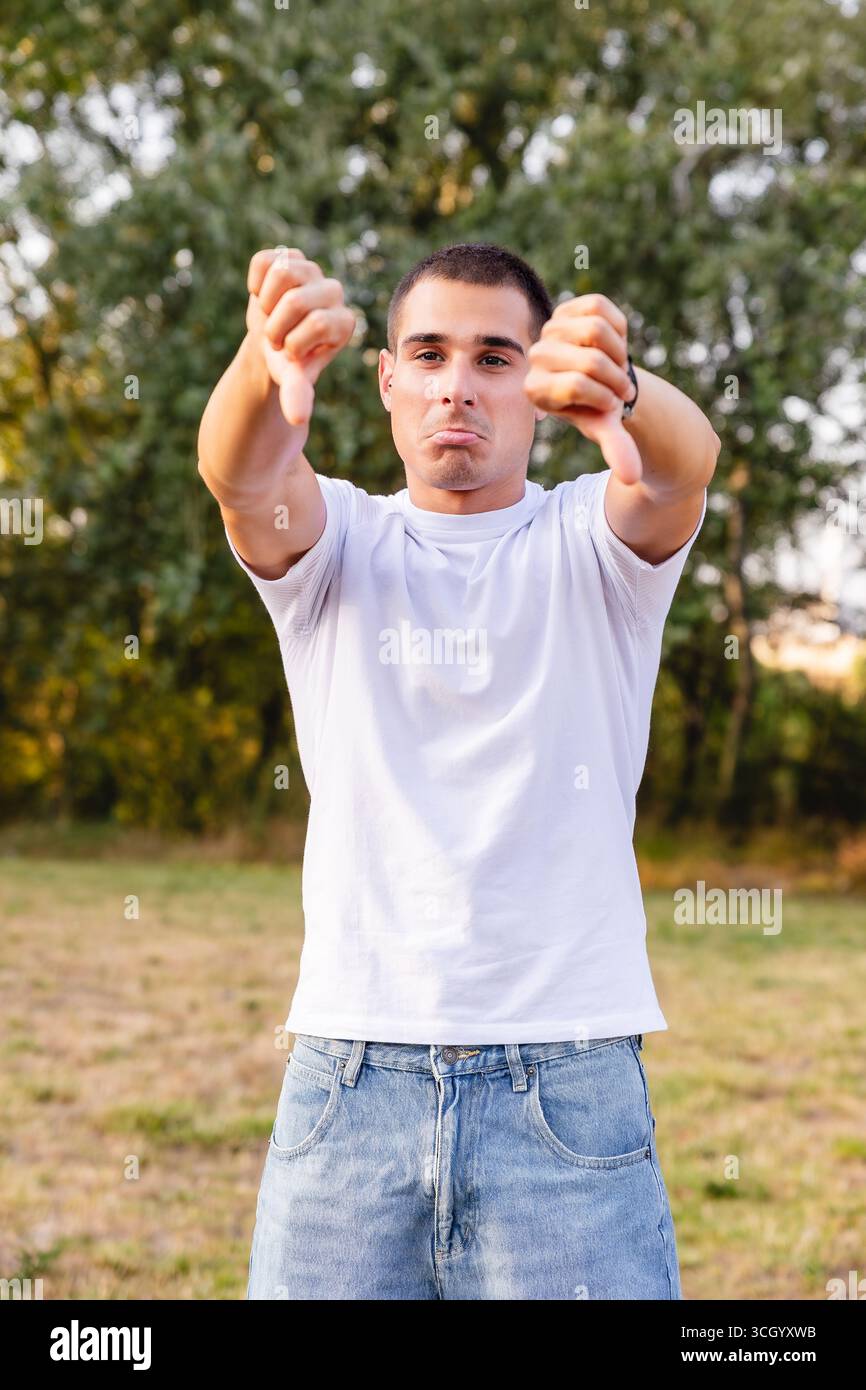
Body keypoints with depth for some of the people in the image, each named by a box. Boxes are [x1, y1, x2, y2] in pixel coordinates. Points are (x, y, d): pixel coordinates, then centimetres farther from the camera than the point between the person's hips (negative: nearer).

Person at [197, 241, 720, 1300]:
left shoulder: (591, 545, 6)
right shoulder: (336, 545, 9)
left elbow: (688, 461, -17)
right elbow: (239, 474, -14)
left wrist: (614, 391, -40)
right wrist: (264, 368, -37)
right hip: (348, 1075, 1)